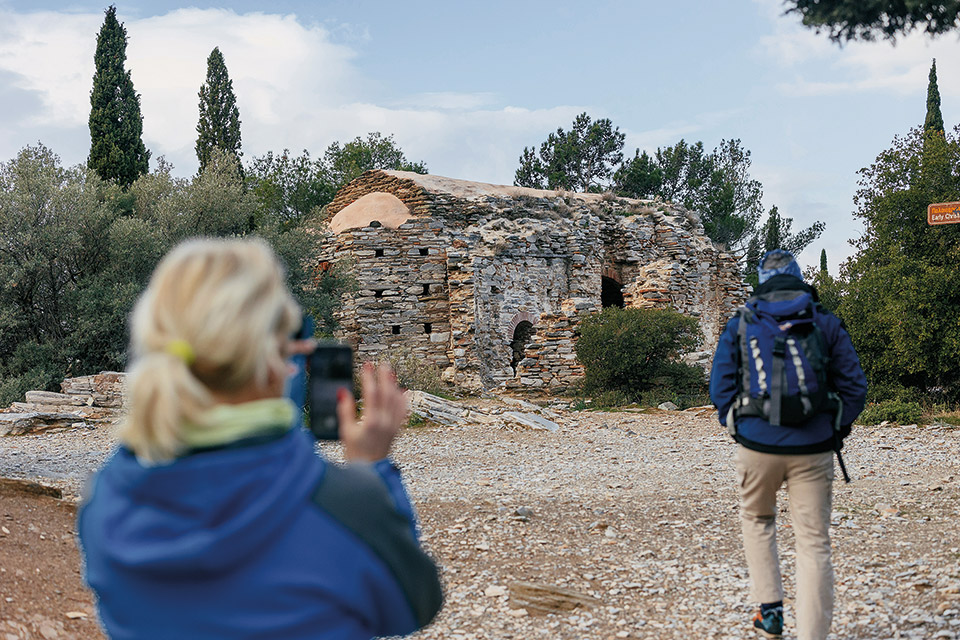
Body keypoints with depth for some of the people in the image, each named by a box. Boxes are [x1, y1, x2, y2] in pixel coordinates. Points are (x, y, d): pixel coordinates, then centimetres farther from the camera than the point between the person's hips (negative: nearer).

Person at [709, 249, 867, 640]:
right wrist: (837, 429, 14)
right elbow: (854, 387, 2)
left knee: (757, 520, 27)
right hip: (813, 450, -1)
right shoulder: (826, 324, 3)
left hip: (758, 446, 1)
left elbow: (720, 388, 4)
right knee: (814, 543, 4)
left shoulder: (739, 326, 5)